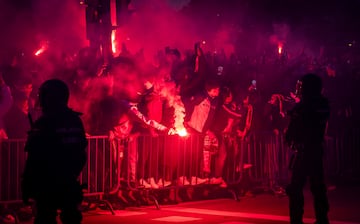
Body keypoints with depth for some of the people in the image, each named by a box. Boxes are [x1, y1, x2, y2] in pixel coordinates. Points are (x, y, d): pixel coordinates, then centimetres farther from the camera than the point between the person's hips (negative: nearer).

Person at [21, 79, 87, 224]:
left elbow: (34, 158, -14)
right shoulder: (75, 120, 7)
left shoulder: (43, 124, -12)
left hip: (47, 184, -6)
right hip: (70, 183, 6)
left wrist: (26, 185, -9)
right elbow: (81, 151, 12)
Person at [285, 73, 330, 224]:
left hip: (303, 150, -7)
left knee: (296, 187, -2)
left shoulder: (302, 107, -13)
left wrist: (289, 139, 9)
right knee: (318, 185, 13)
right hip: (317, 149, 7)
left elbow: (292, 130, -12)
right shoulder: (324, 105, 5)